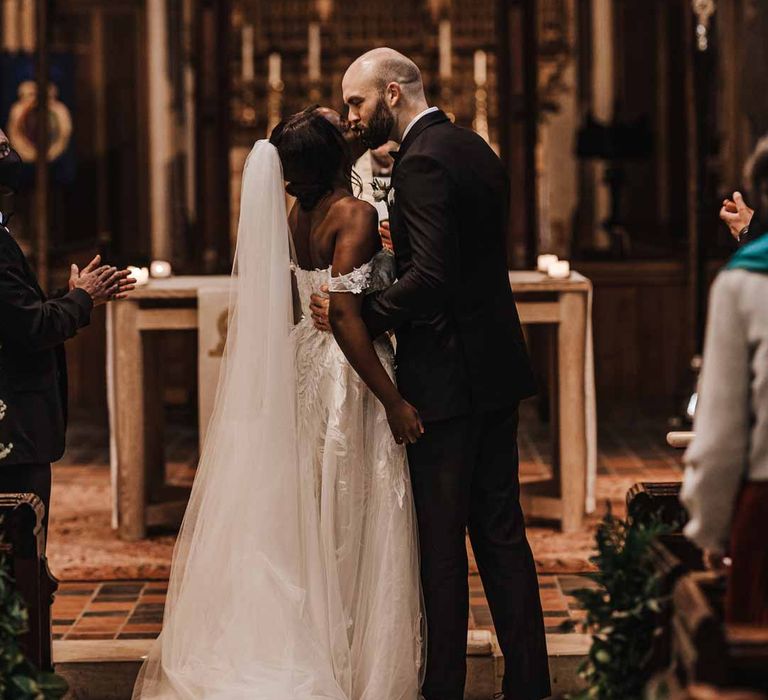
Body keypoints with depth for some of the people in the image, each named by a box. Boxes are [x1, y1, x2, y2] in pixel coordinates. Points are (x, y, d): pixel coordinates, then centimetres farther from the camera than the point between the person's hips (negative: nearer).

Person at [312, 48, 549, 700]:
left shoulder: (423, 161, -15)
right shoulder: (475, 148, 14)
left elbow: (431, 276, -24)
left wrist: (355, 315, -16)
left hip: (446, 375, -9)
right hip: (497, 367, 9)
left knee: (440, 540, -1)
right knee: (501, 530, 12)